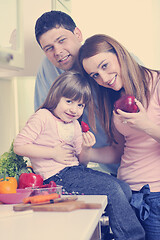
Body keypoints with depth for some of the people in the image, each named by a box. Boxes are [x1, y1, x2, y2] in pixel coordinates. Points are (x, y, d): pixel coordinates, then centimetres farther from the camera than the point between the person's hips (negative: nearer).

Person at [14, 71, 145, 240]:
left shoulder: (75, 125, 15)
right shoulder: (43, 117, -8)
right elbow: (19, 146, -15)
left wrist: (85, 148, -6)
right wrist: (53, 153, -16)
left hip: (76, 170, 9)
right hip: (57, 176, -9)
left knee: (125, 189, -1)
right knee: (112, 189, -18)